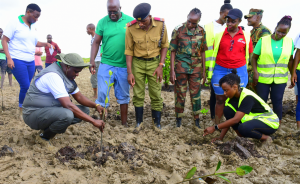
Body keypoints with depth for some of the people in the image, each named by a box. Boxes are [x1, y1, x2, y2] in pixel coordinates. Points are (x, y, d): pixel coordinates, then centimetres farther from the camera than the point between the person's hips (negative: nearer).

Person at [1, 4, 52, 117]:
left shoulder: (33, 27, 13)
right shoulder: (14, 23, -6)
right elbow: (4, 40, -6)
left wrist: (45, 44, 1)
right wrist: (9, 58, -16)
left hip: (31, 62, 6)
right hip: (17, 61, -6)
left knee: (26, 87, 6)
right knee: (25, 86, -10)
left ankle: (24, 109, 17)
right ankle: (21, 110, 9)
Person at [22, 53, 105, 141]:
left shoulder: (68, 74, 5)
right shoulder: (52, 75, -24)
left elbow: (79, 97, 10)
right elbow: (68, 105, -31)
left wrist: (96, 105, -9)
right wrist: (93, 121, -30)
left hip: (52, 110, 9)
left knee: (84, 110, 0)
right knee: (67, 114, -35)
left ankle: (48, 127, 4)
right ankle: (46, 136, -6)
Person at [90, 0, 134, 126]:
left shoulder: (130, 21, -1)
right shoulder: (102, 22, 1)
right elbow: (96, 42, 4)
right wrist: (92, 61, -5)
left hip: (124, 66, 1)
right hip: (106, 65, 0)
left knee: (123, 96, 12)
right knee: (102, 94, 0)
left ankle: (124, 123, 23)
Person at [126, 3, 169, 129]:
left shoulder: (160, 25, -13)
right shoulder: (131, 28, -13)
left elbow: (164, 45, -1)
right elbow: (129, 50, -5)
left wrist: (161, 65, -8)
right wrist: (129, 72, -8)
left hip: (154, 62, 0)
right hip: (137, 63, 0)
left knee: (156, 95, 3)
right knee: (138, 95, 6)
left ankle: (157, 124, 17)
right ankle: (138, 123, 22)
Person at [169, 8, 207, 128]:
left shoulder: (201, 32, 1)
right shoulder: (178, 30, -6)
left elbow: (203, 52, 7)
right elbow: (173, 51, -3)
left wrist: (204, 71, 7)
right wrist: (172, 71, -7)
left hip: (196, 68, 2)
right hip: (181, 67, -2)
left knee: (196, 94, 7)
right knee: (180, 94, 6)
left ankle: (197, 120, 19)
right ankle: (178, 120, 20)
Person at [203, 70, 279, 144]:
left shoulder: (247, 97, -30)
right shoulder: (233, 96, -5)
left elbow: (236, 119, -36)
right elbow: (229, 119, -3)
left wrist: (215, 128, -34)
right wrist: (221, 137, -9)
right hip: (253, 119, 8)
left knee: (243, 128, -37)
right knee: (227, 110, -12)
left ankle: (265, 137, -7)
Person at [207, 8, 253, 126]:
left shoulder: (246, 36, 4)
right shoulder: (219, 35, 4)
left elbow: (249, 55, 9)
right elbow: (214, 54, 7)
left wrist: (245, 71, 7)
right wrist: (210, 71, 5)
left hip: (239, 71, 0)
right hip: (220, 71, 0)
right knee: (220, 99, 6)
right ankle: (217, 125, 16)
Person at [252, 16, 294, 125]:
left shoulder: (289, 42, 2)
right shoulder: (263, 40, -6)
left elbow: (290, 60, 9)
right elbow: (254, 57, -3)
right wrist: (255, 72, -12)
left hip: (280, 79, 2)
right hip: (263, 78, -1)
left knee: (277, 101, 6)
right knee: (261, 100, 7)